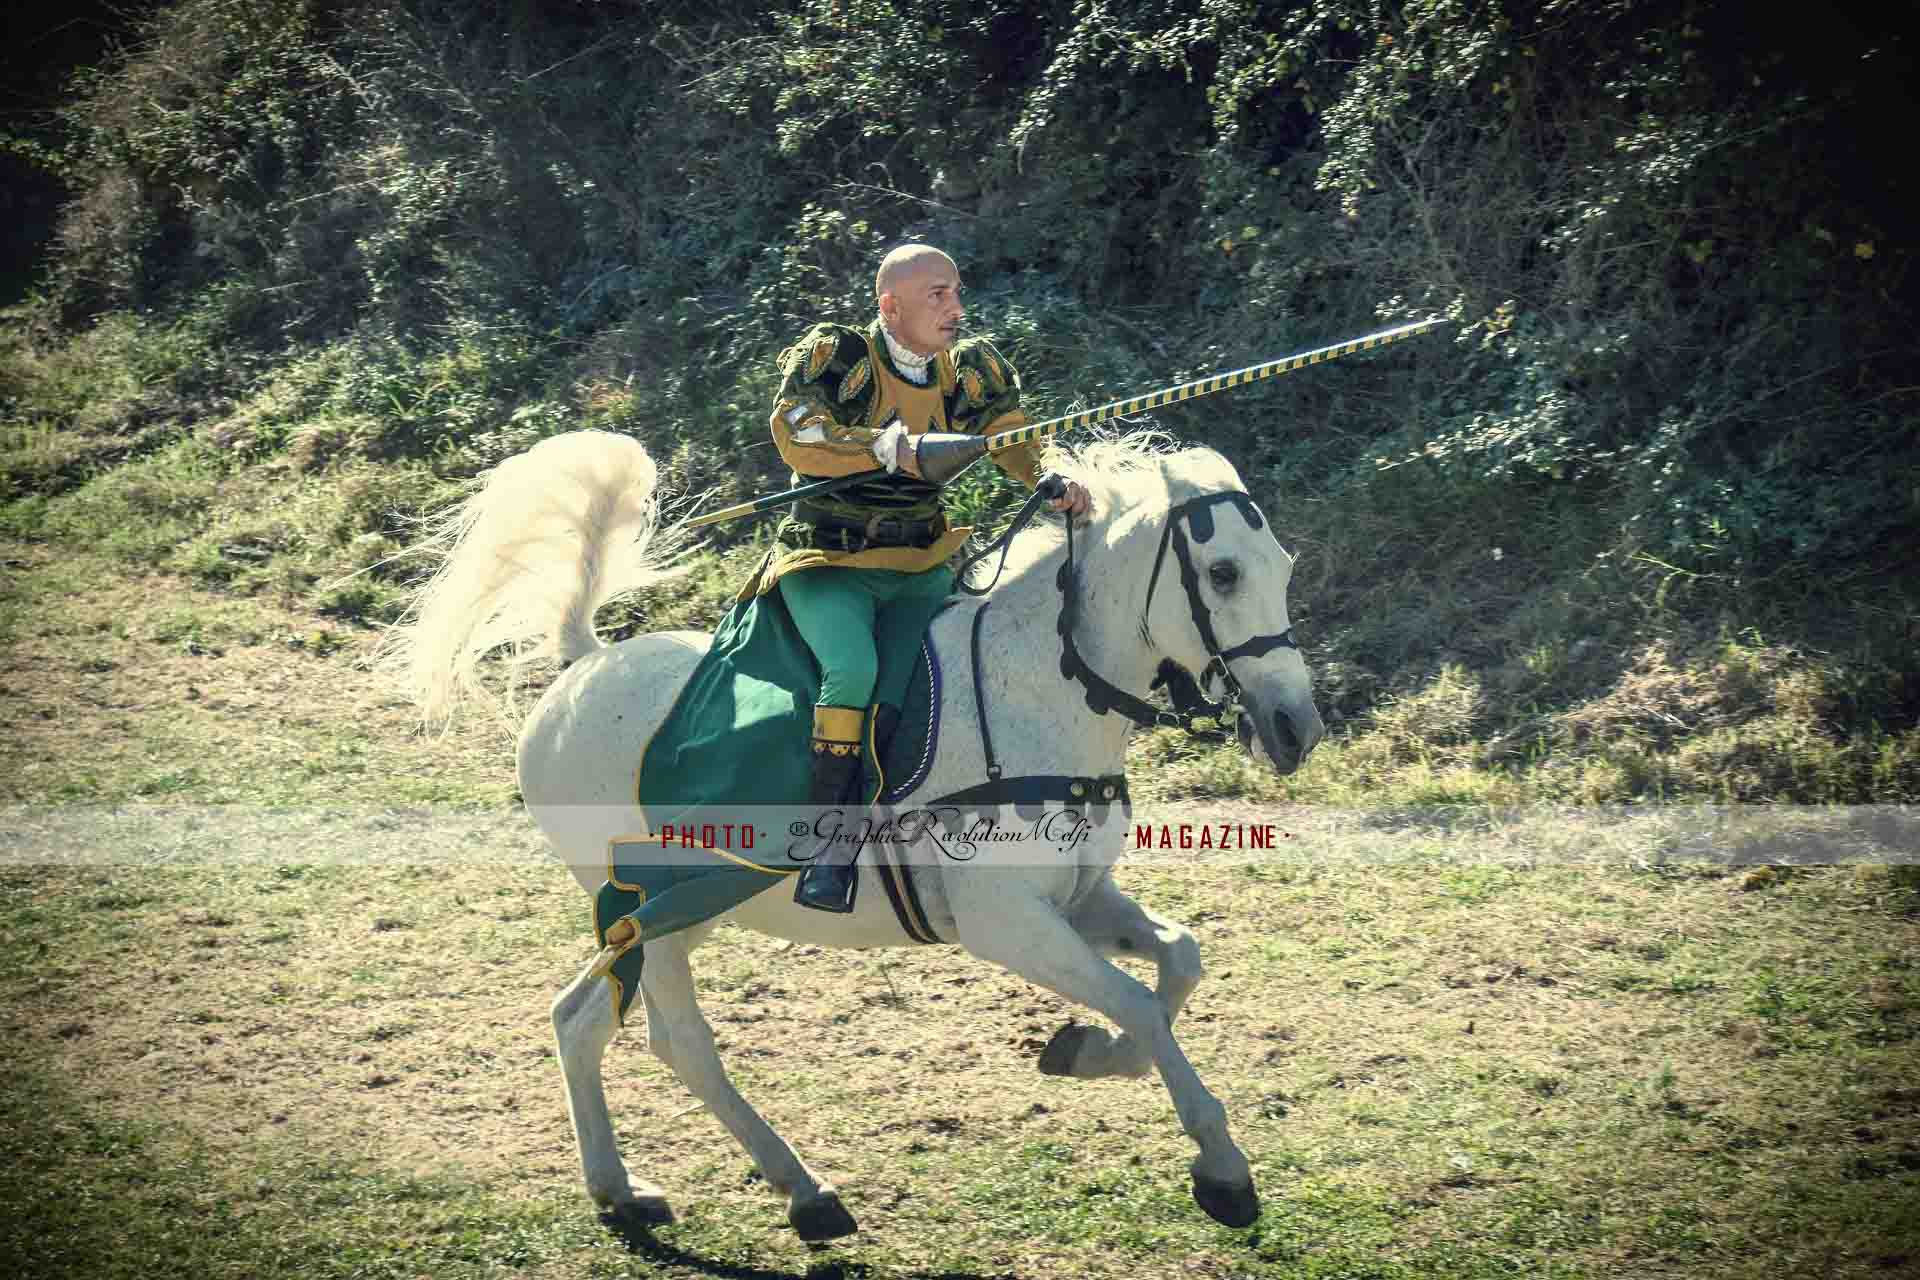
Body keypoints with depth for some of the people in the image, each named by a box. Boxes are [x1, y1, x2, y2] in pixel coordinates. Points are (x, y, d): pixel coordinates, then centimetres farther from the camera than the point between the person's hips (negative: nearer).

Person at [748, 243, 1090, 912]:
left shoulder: (971, 371, 8)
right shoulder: (834, 356, -6)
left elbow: (1018, 440, 0)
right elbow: (796, 436, -20)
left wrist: (1058, 482, -22)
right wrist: (883, 446, -36)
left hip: (921, 567, 6)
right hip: (827, 563, -5)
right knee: (855, 670, -29)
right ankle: (828, 845, -21)